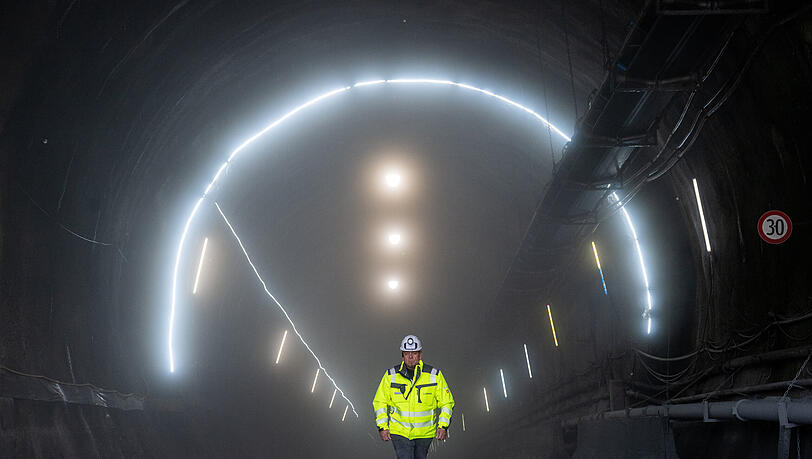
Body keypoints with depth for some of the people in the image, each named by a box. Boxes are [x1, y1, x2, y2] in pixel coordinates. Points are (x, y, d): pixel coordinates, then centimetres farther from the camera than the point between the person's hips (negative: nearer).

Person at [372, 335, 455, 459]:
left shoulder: (435, 375, -4)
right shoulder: (391, 376, -4)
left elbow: (447, 402, 2)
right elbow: (380, 402, 5)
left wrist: (443, 426, -8)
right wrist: (382, 427, -2)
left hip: (425, 433, 1)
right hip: (399, 431, -1)